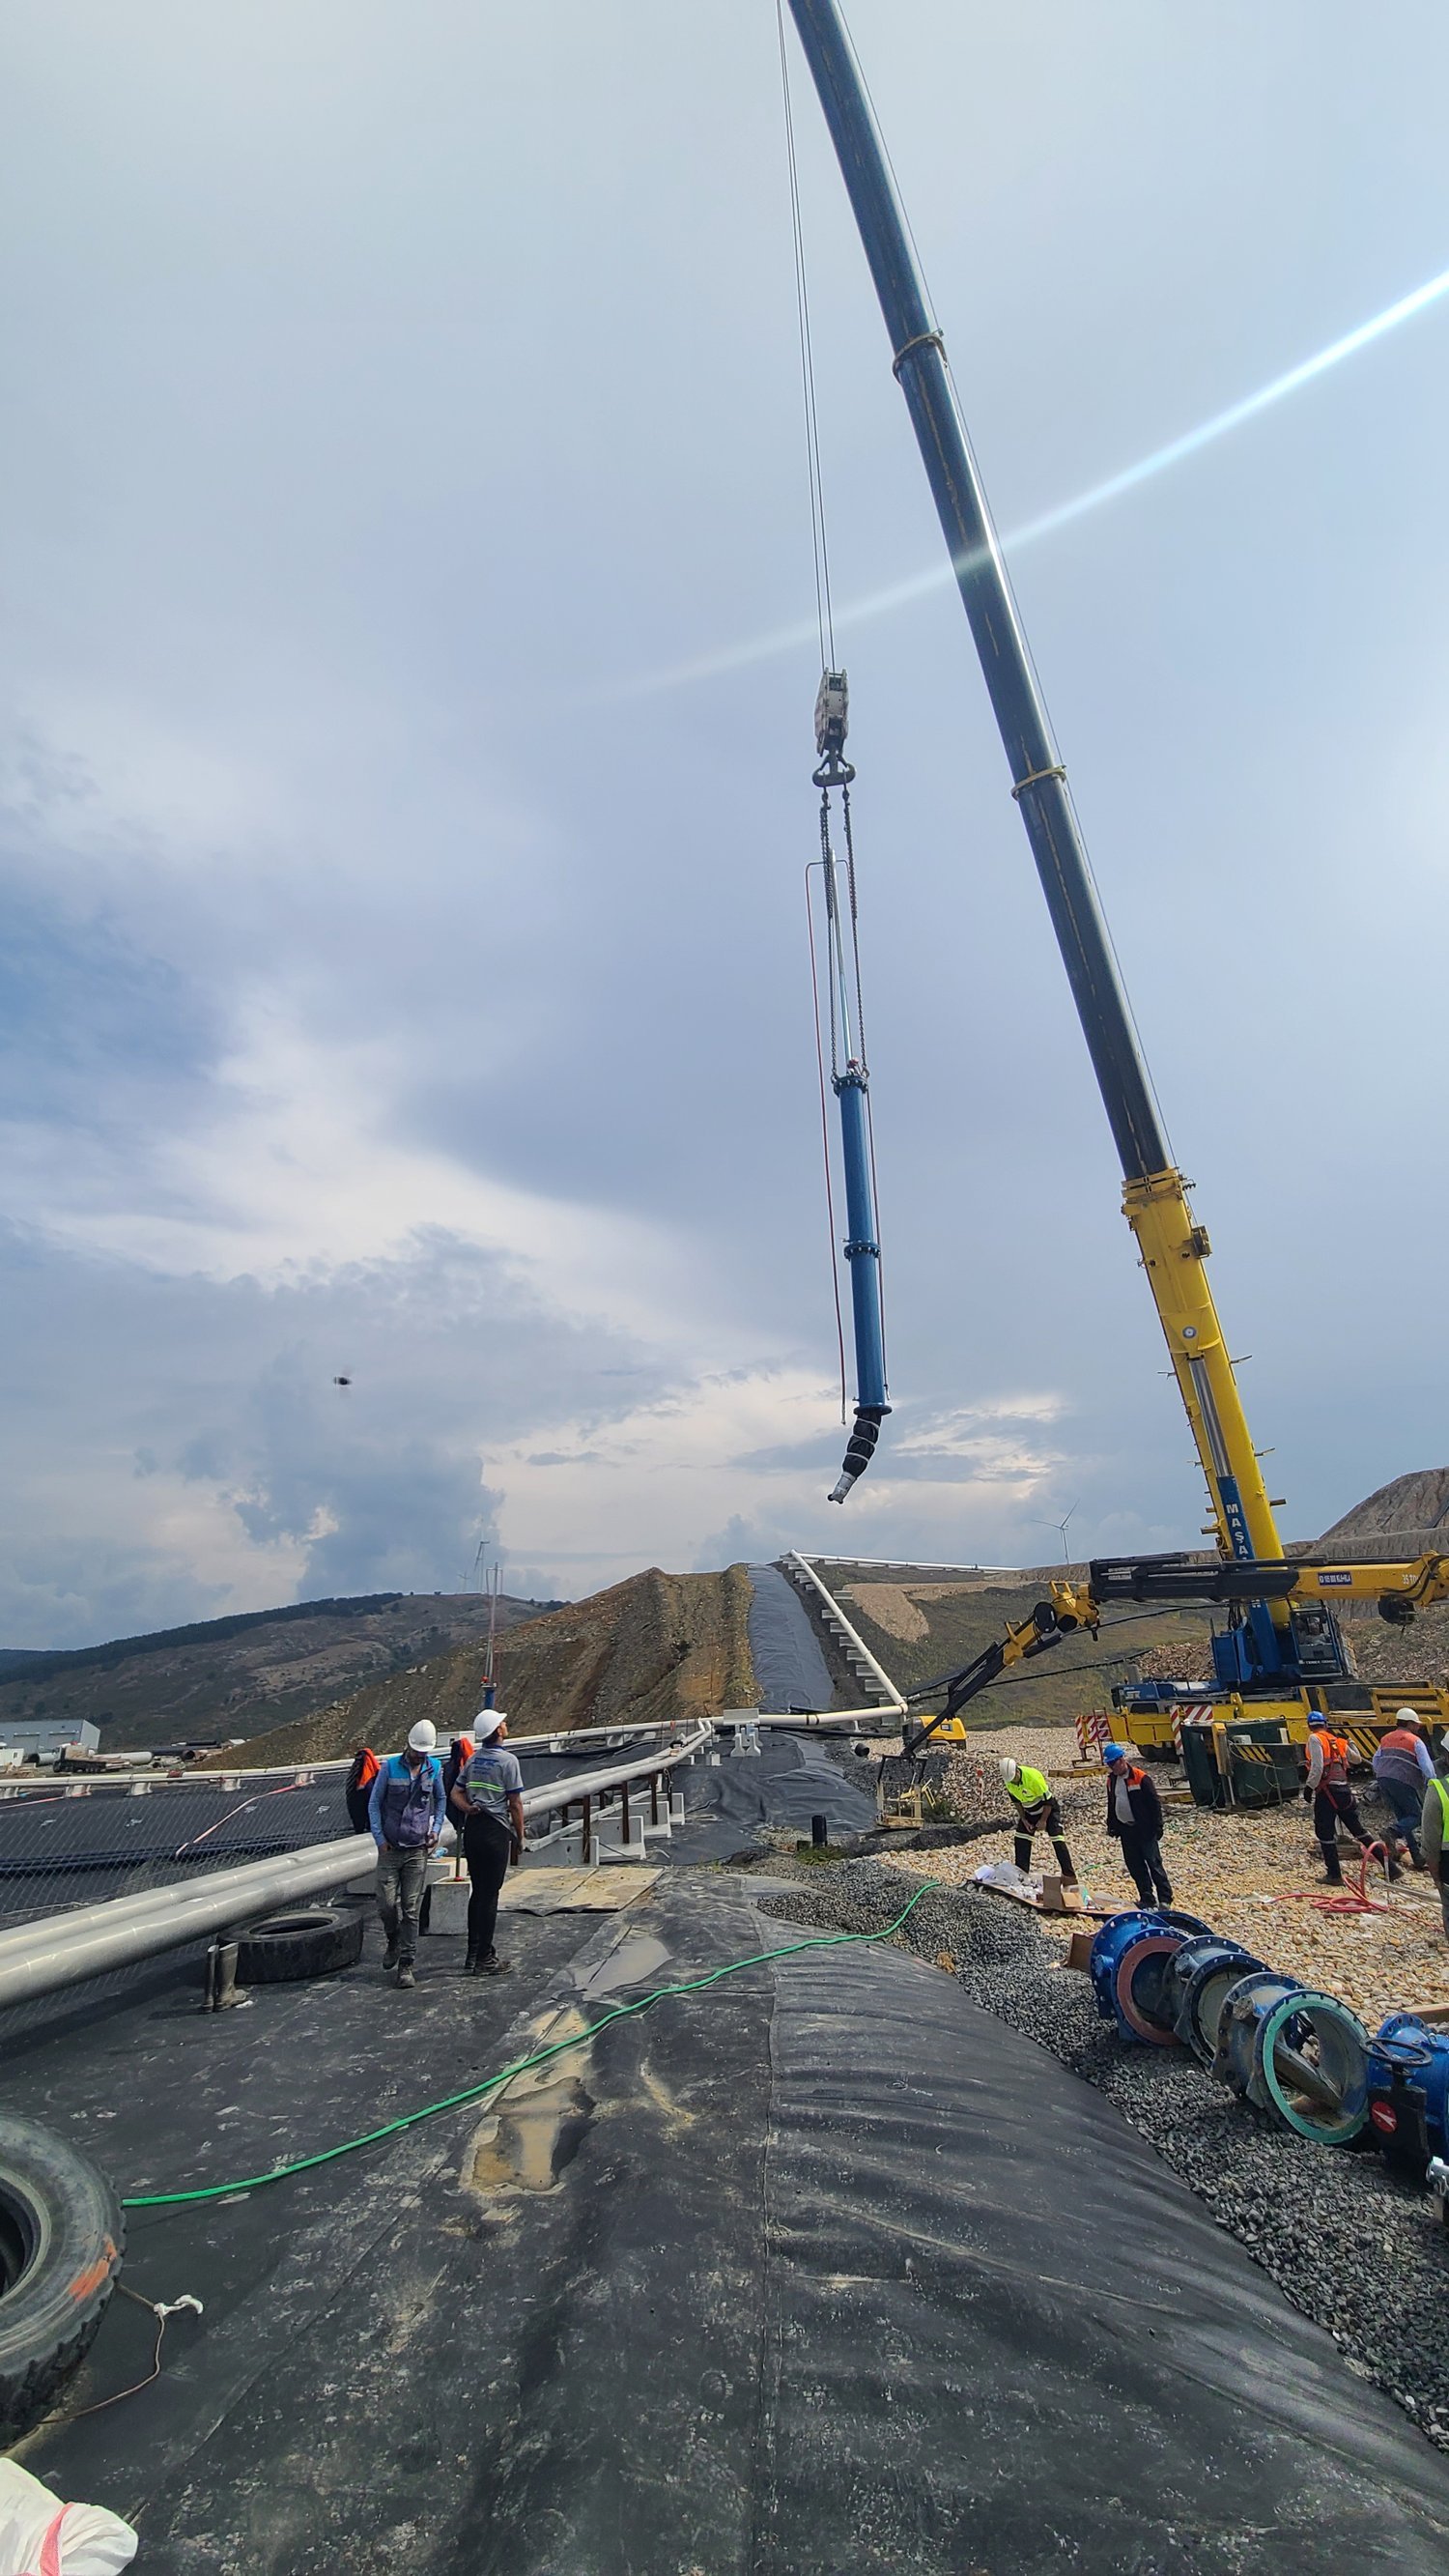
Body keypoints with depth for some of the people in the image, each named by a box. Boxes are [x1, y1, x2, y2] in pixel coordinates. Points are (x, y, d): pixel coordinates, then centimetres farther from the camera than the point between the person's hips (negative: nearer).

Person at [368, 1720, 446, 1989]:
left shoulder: (434, 1768, 2)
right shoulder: (391, 1766, -6)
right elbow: (374, 1803, 1)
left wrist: (436, 1830, 6)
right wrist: (379, 1839, -4)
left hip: (418, 1850, 1)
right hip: (390, 1848, -1)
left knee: (411, 1909, 0)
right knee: (386, 1903, -2)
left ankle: (406, 1964, 9)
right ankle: (393, 1941, 28)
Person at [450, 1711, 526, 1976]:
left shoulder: (473, 1759, 9)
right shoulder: (507, 1760, -12)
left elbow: (455, 1793, 10)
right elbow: (515, 1804, -10)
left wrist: (468, 1808, -5)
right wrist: (519, 1837, 0)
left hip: (472, 1829, 7)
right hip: (495, 1831, -7)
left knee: (477, 1892, 16)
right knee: (489, 1895, 0)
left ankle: (473, 1954, 23)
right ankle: (484, 1959, 7)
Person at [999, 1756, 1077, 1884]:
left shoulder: (1033, 1776, -36)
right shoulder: (1008, 1780, -16)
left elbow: (1048, 1800, -25)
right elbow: (1016, 1801, 1)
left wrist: (1043, 1820, -17)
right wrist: (1023, 1819, -3)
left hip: (1048, 1809, -6)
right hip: (1030, 1812, 6)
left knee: (1057, 1841, -14)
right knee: (1021, 1839, 3)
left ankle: (1069, 1876, -10)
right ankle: (1021, 1873, 13)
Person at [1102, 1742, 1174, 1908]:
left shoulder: (1140, 1778, -14)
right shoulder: (1111, 1780, 6)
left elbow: (1154, 1803, -12)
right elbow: (1111, 1805, 16)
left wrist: (1157, 1827, -12)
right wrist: (1112, 1826, 15)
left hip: (1144, 1829, -6)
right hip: (1125, 1830, 7)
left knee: (1154, 1864, -3)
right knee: (1135, 1866, 9)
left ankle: (1165, 1899, 5)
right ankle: (1147, 1899, 19)